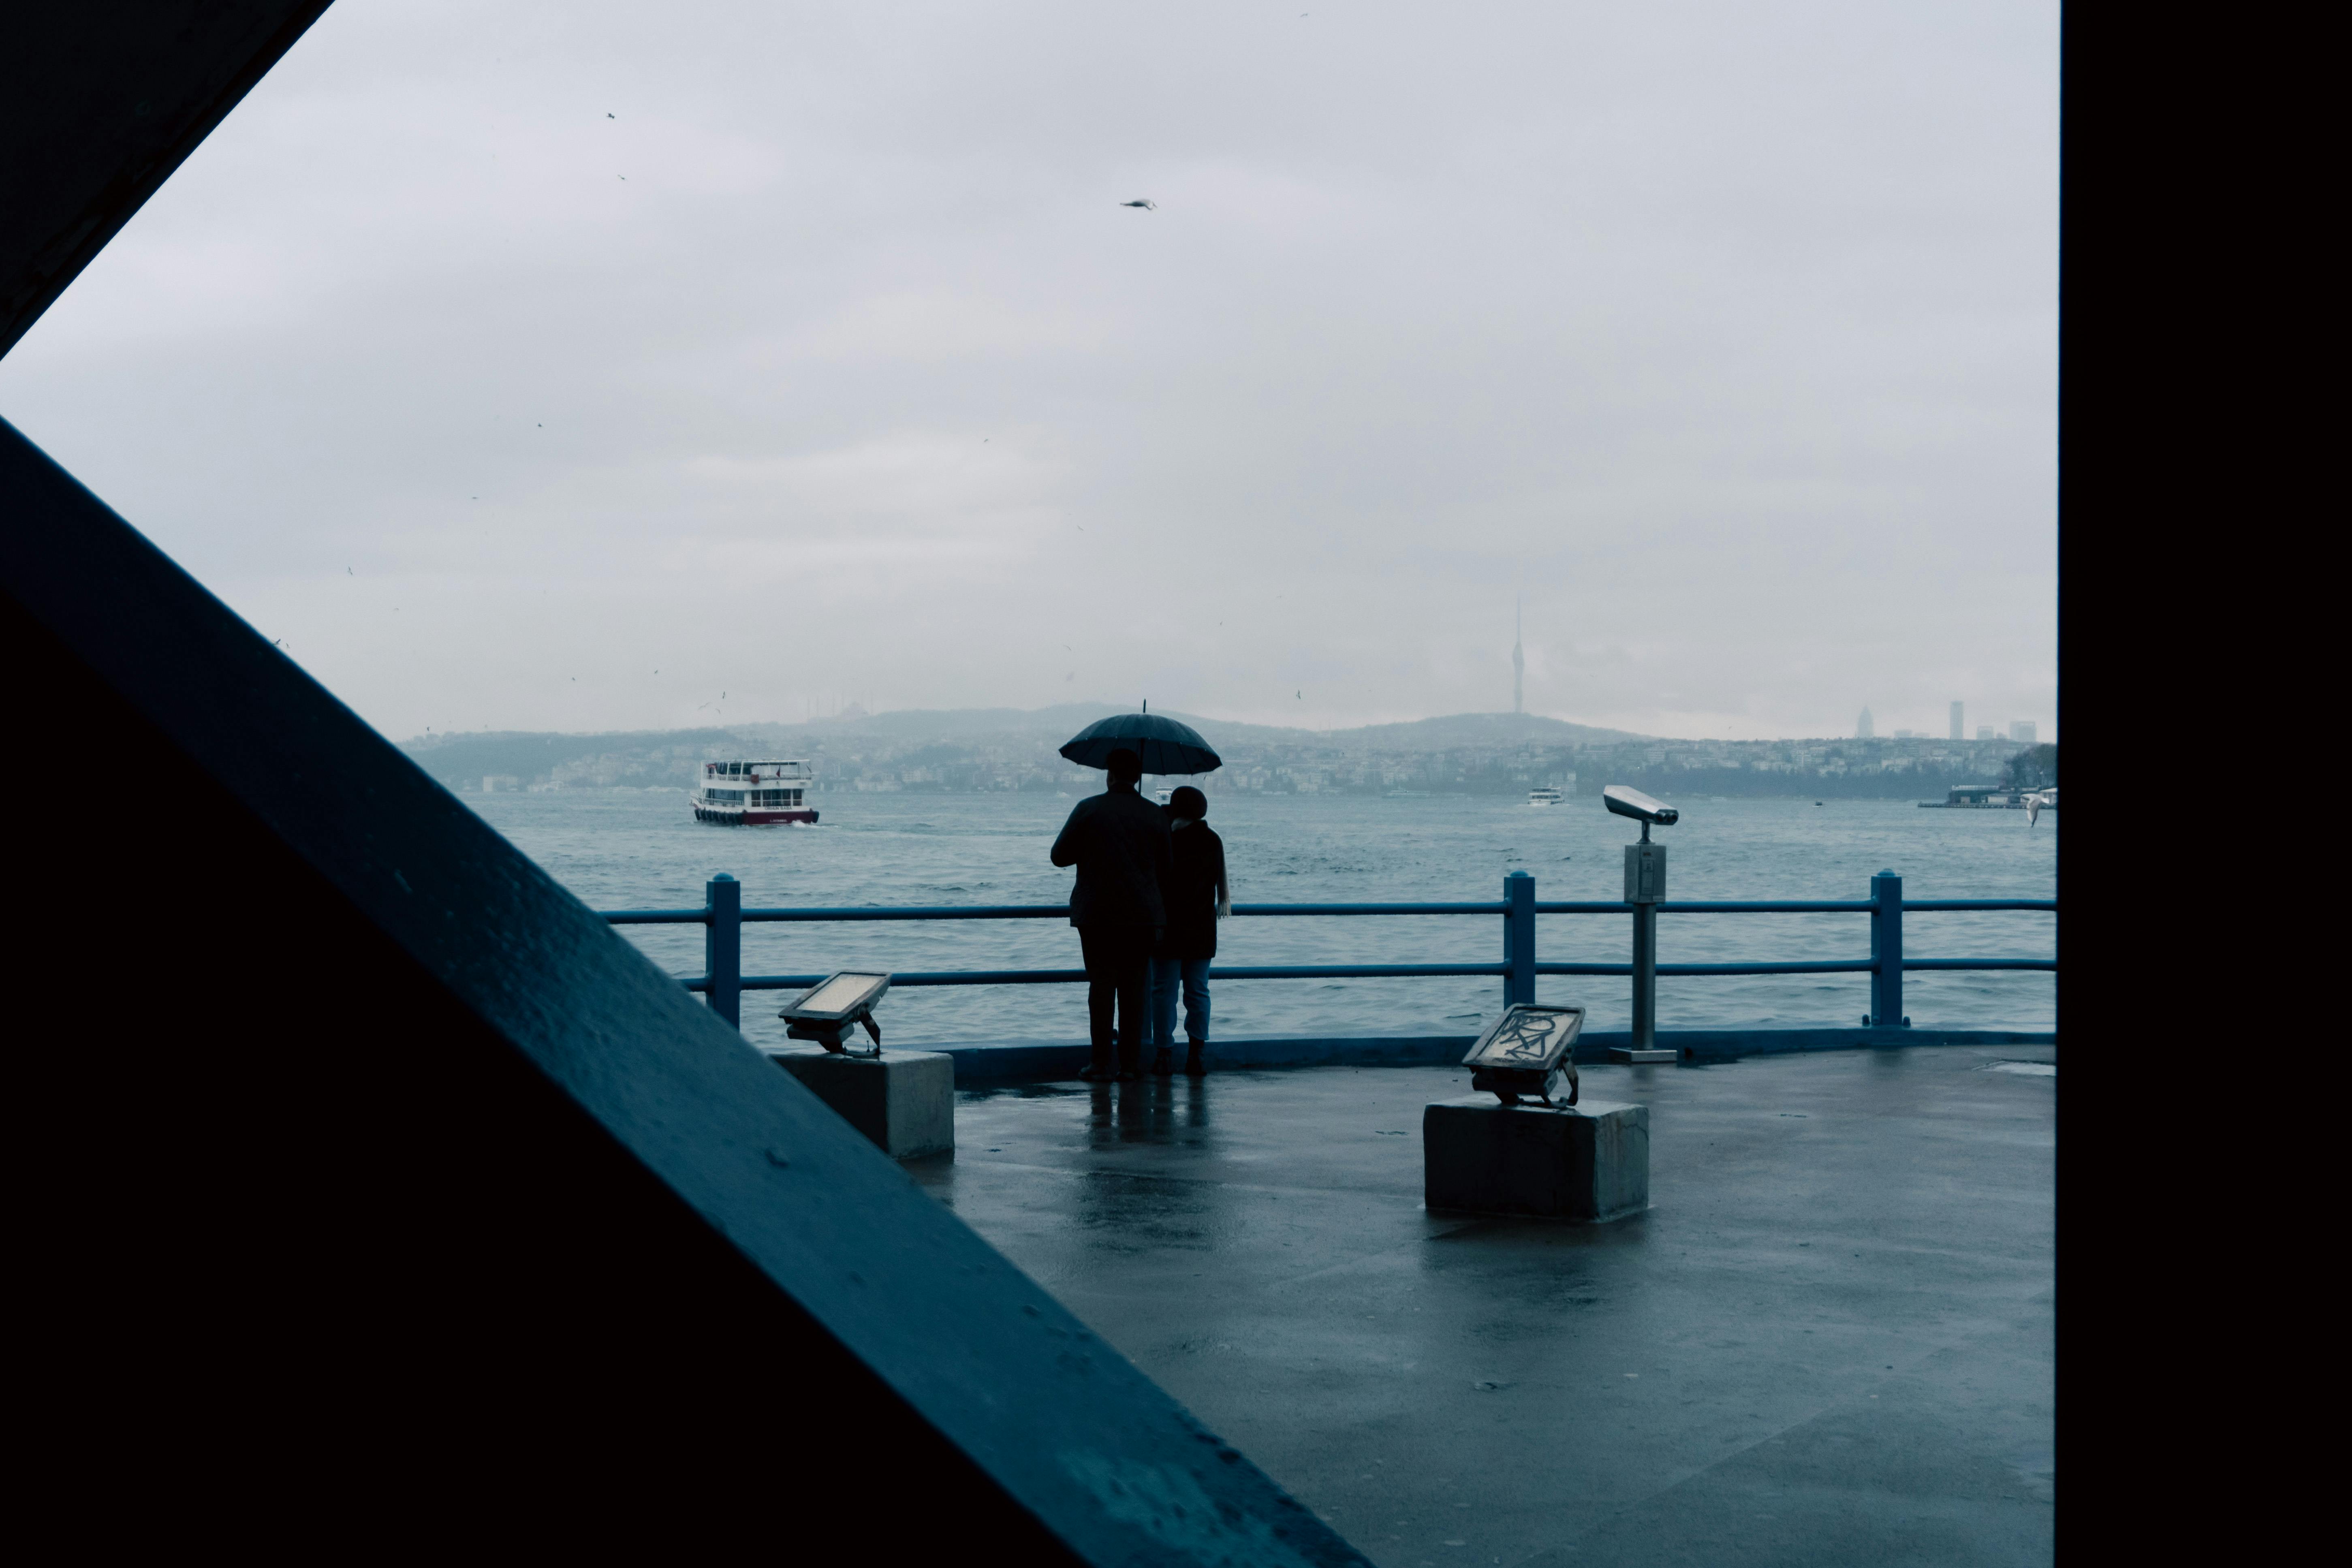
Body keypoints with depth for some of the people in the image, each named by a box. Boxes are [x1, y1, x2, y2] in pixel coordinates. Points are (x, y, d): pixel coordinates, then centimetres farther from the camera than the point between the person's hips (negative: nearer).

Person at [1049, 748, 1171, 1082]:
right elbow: (1164, 870, 9)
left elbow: (1059, 856, 2)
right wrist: (1159, 918, 22)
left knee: (1101, 983, 2)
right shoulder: (1156, 816, 4)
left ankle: (1100, 1063, 0)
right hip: (1141, 914, 2)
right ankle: (1130, 1063, 5)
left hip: (1096, 915, -1)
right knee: (1134, 986, 5)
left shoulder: (1088, 810, -3)